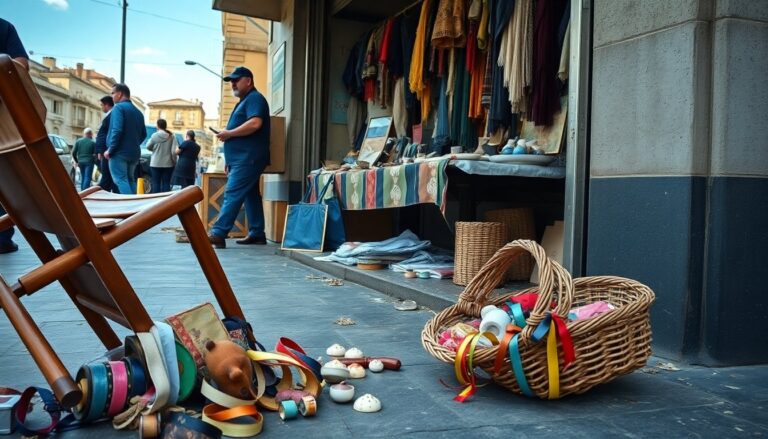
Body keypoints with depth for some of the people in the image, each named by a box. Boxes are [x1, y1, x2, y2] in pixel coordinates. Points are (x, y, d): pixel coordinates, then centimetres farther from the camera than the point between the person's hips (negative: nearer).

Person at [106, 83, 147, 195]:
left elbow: (117, 130, -19)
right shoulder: (138, 111, 16)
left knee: (121, 180, -9)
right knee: (130, 180, 16)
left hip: (120, 152, -8)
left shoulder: (119, 107, -8)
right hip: (134, 152, 8)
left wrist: (110, 149, -14)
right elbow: (143, 134, 18)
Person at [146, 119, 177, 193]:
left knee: (156, 183, 5)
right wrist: (174, 161, 3)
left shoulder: (154, 136, -7)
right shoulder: (172, 136, -5)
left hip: (156, 164, -1)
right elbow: (174, 150, -8)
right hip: (168, 164, 1)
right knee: (166, 183, 5)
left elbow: (148, 147, 5)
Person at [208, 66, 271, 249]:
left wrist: (229, 133, -16)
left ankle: (218, 234, -19)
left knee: (232, 194, -15)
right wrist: (230, 160, 23)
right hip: (243, 159, 10)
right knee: (251, 195, 9)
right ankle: (257, 234, 13)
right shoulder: (245, 101, 25)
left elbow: (255, 123, -24)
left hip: (248, 159, -10)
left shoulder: (254, 98, -7)